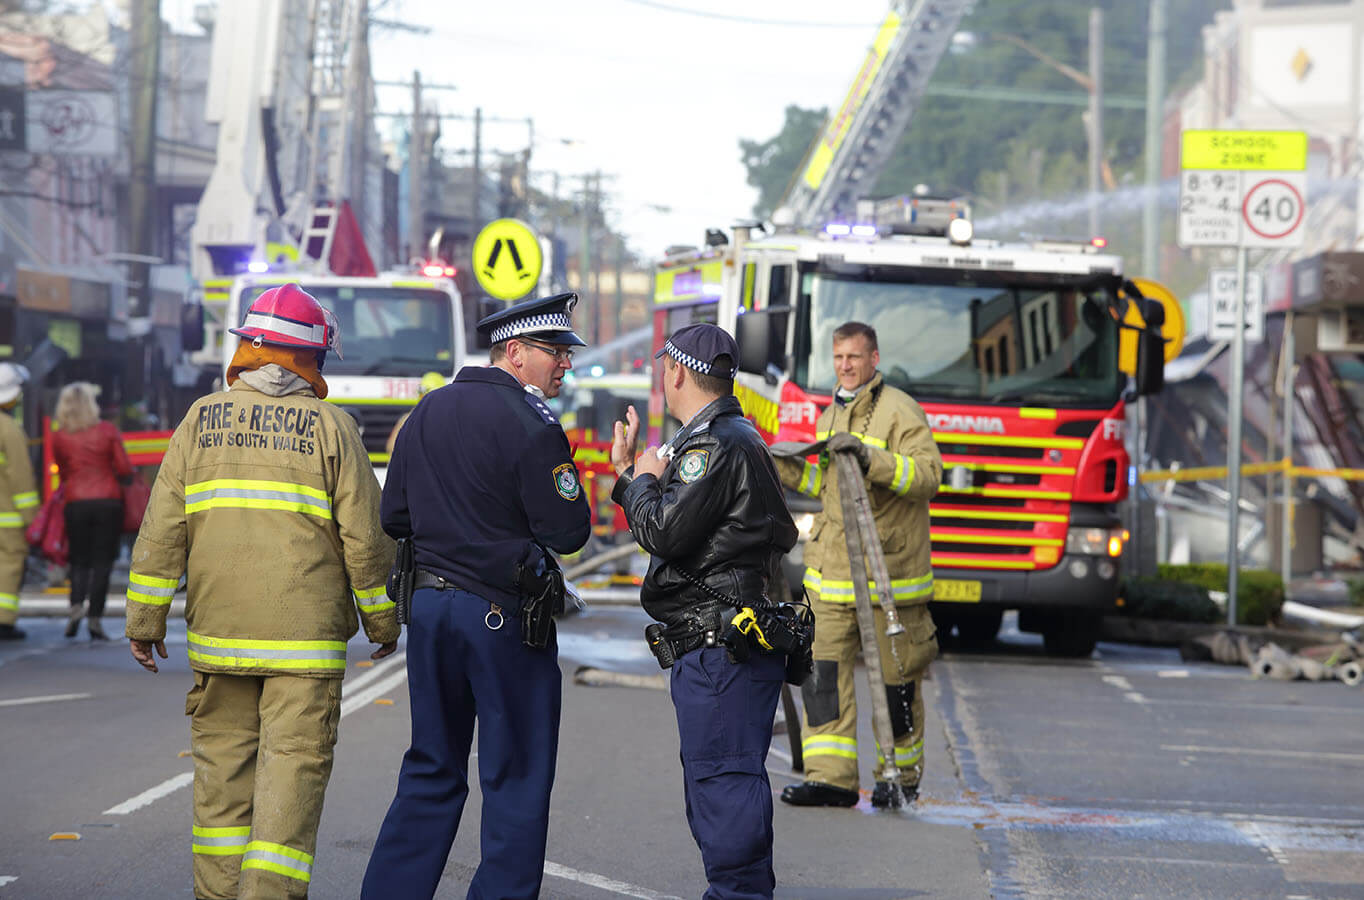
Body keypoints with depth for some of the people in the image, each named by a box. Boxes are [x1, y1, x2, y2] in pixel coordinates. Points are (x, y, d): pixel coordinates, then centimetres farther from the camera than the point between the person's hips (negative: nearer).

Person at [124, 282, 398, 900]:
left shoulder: (202, 420, 5)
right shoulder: (330, 428, -2)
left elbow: (162, 529, 2)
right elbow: (365, 535, -1)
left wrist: (145, 618, 7)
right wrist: (382, 619, 11)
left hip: (218, 633, 3)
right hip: (306, 638, -3)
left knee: (224, 764, 11)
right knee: (294, 766, -3)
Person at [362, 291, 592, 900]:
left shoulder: (428, 412, 10)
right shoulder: (529, 424, -14)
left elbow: (394, 517, 13)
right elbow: (567, 532, -14)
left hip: (428, 603, 7)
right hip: (501, 616, -7)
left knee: (432, 771, 14)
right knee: (517, 780, 2)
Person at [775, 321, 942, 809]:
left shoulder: (900, 412, -8)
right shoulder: (832, 416, 17)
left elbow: (928, 474, -20)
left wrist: (870, 457, -30)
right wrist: (784, 468, 21)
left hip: (889, 571, -7)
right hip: (832, 568, 7)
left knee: (895, 676, 2)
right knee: (824, 669, -2)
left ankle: (902, 774, 16)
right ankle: (831, 776, -2)